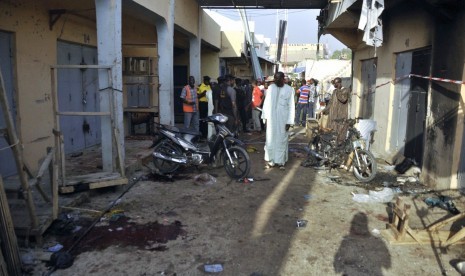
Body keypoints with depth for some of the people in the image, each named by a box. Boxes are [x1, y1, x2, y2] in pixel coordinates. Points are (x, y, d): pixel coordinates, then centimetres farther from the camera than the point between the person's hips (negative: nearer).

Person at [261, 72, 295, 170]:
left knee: (282, 140, 4)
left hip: (283, 119, -2)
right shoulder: (271, 87, 4)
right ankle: (270, 160, 15)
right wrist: (265, 116, 4)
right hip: (271, 118, 2)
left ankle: (281, 161, 15)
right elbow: (266, 103, 8)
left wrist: (289, 121, -8)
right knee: (270, 139, 5)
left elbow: (291, 106, -4)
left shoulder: (289, 90, -4)